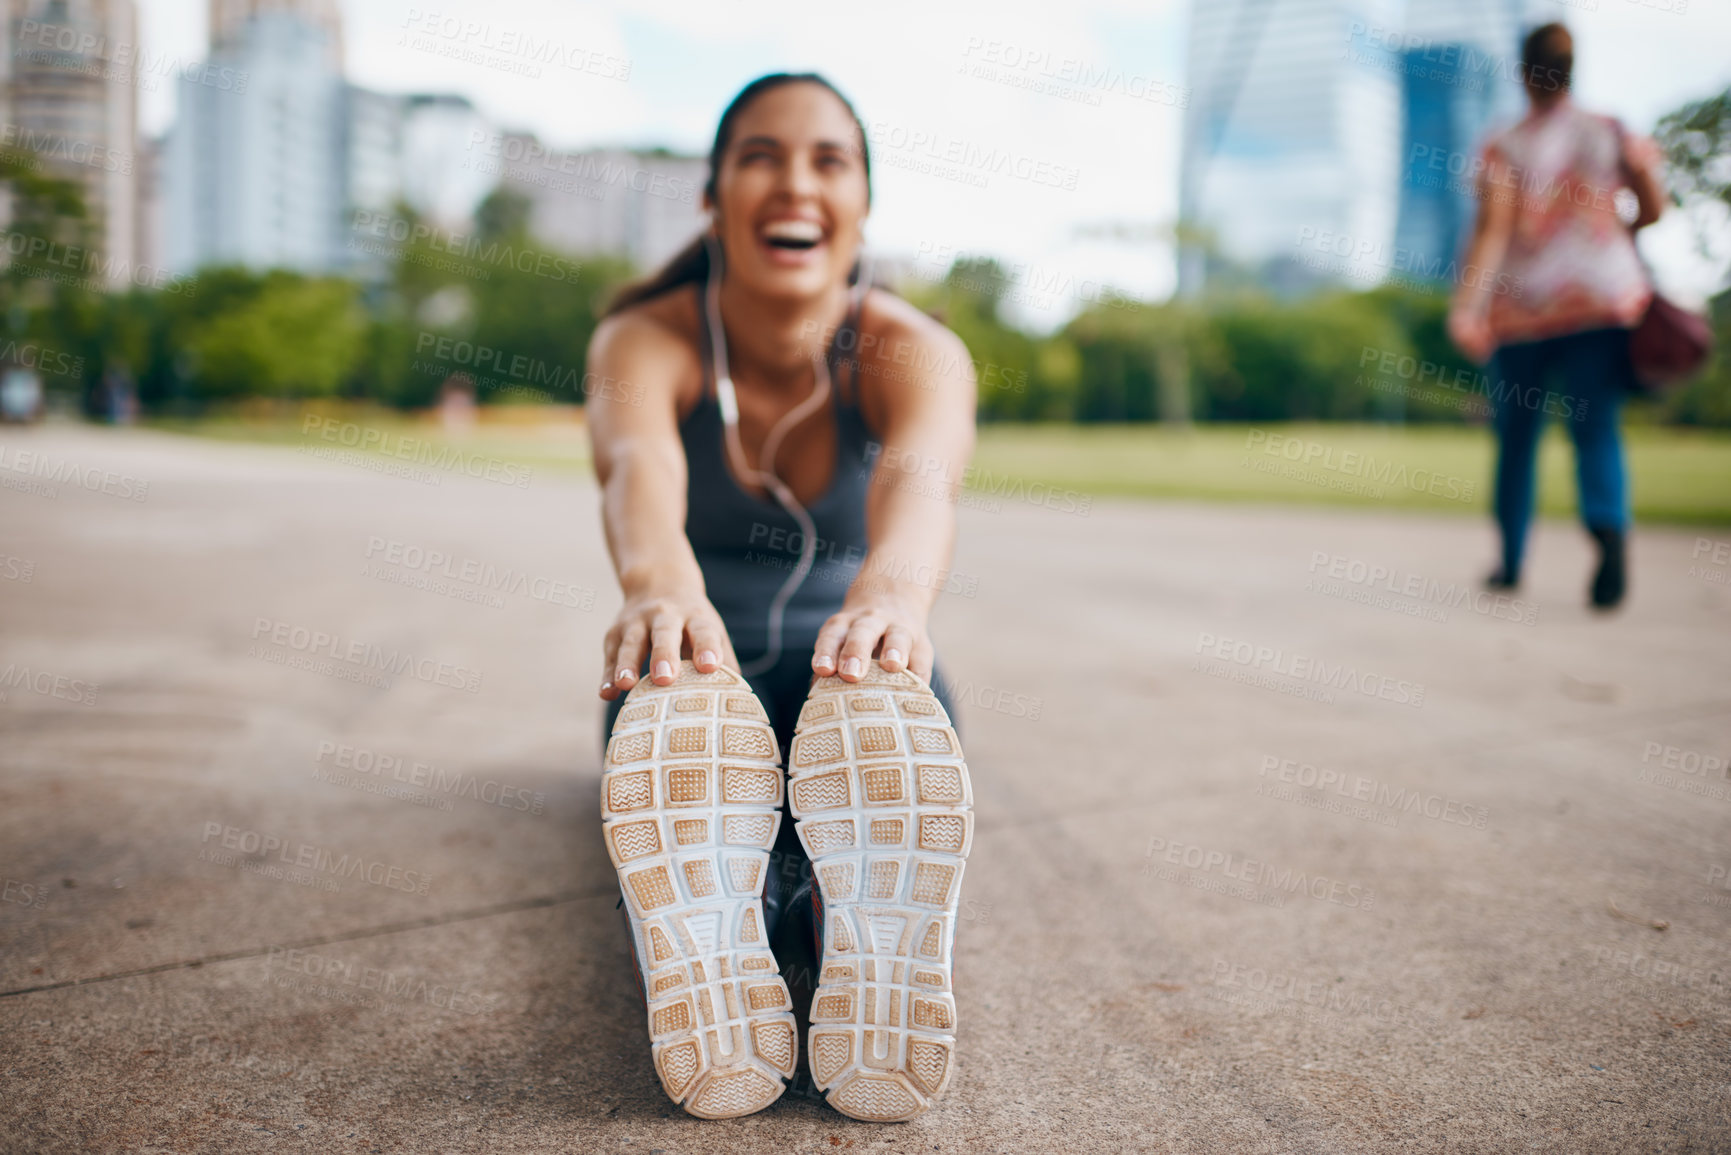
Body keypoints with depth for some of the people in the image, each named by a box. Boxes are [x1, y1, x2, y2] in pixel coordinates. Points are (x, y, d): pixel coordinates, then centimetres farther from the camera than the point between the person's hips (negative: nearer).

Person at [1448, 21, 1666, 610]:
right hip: (1604, 296, 1)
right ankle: (1610, 529, -29)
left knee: (1517, 435, 12)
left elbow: (1492, 230, -16)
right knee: (1596, 428, -1)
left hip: (1524, 304, -1)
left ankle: (1511, 561, 21)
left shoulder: (1505, 147, -5)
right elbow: (1654, 208, 8)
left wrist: (1467, 306, -23)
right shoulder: (1613, 133, 4)